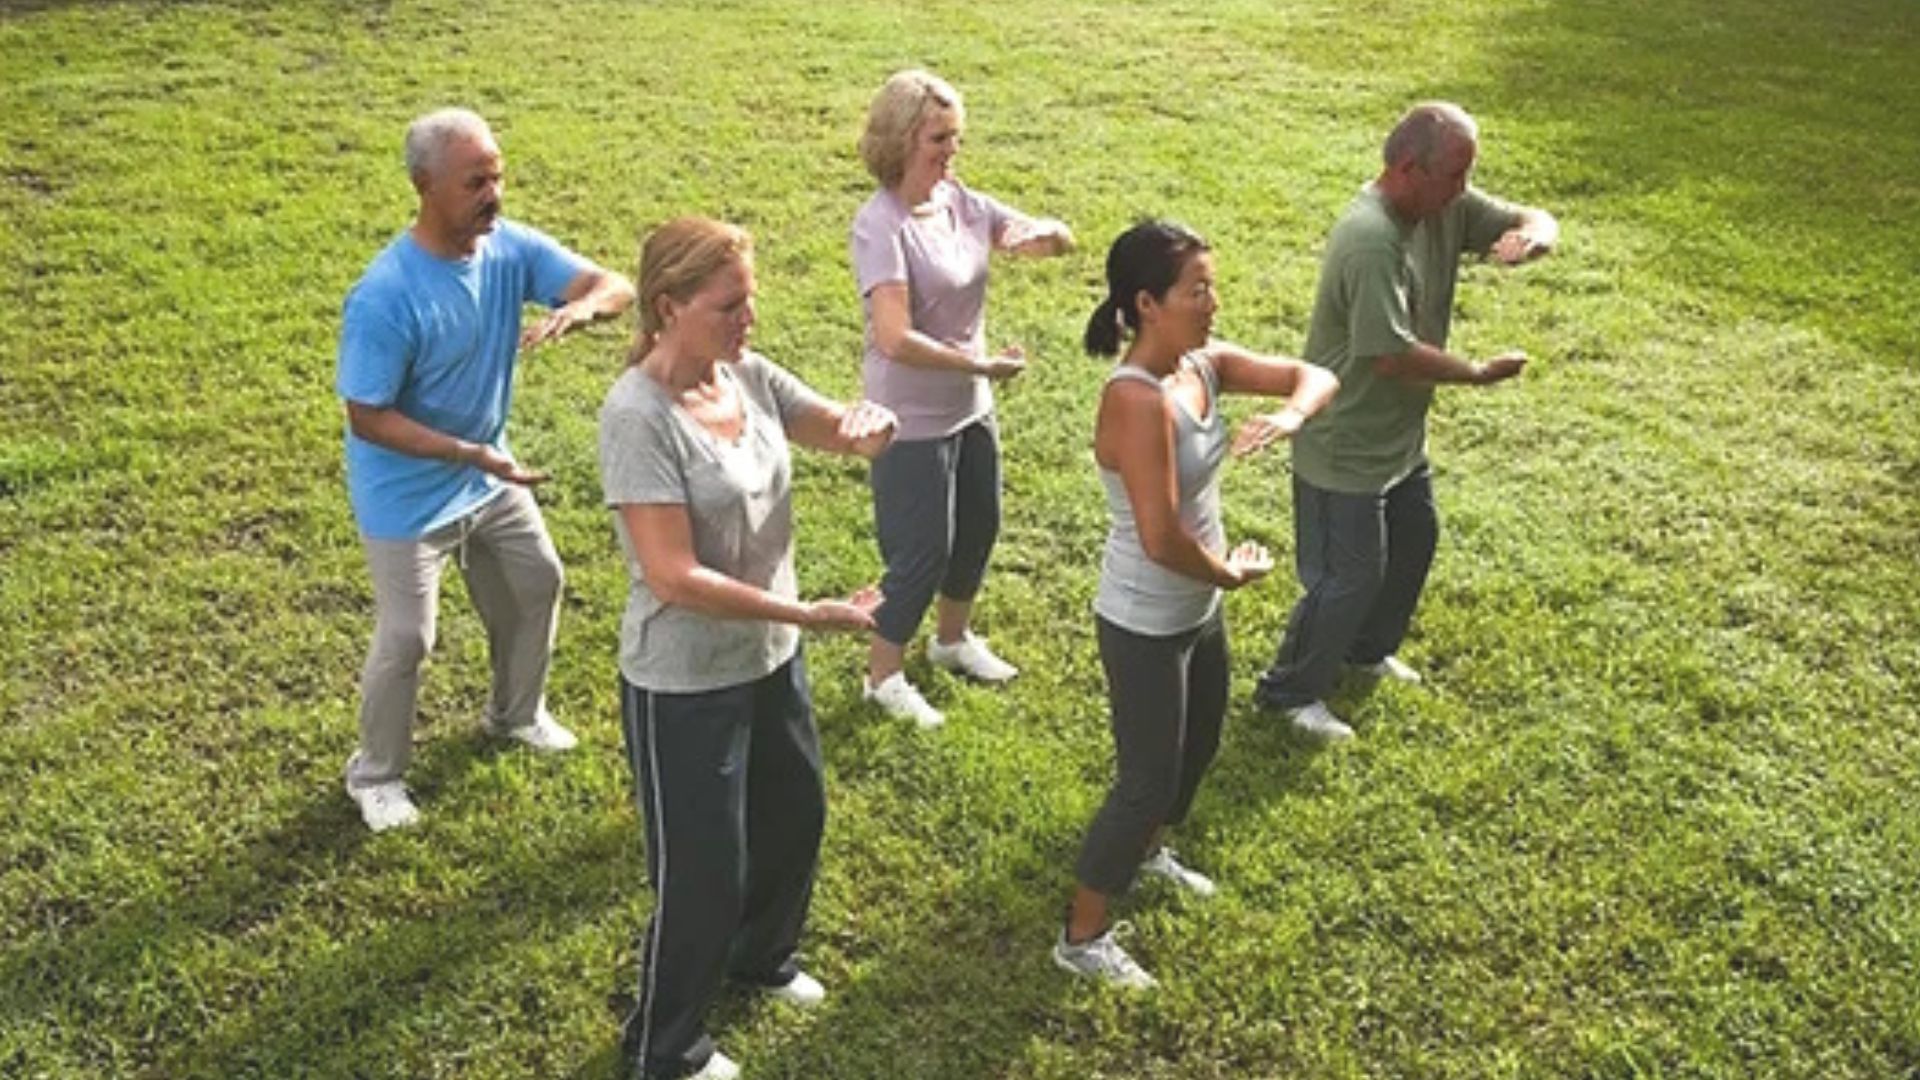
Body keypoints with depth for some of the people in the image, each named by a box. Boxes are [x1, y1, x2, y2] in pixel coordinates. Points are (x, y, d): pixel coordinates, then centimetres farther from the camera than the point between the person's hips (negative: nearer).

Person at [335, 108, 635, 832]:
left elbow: (615, 286, -17)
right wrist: (471, 453, -33)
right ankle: (375, 774, 28)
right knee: (406, 637, 3)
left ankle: (516, 712, 48)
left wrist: (579, 308, -41)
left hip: (491, 476, 7)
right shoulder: (385, 296, -30)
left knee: (537, 584, 20)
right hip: (408, 495, -7)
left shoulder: (511, 247, -13)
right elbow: (367, 418, -26)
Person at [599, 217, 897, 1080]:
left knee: (796, 819, 26)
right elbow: (674, 577, -29)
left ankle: (761, 957, 55)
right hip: (684, 685, -8)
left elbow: (841, 432, 6)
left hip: (771, 660, 8)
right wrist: (812, 614, -28)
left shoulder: (748, 376, -4)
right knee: (702, 872, 7)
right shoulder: (638, 416, -25)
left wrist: (871, 425, -20)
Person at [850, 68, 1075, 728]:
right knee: (922, 550, 3)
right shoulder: (881, 226, -22)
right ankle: (884, 675, 24)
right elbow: (895, 339, -31)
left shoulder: (961, 203, 0)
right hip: (911, 420, -8)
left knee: (979, 528, 21)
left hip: (971, 407, 8)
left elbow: (1062, 241, 6)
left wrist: (1040, 233, -18)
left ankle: (953, 639, 46)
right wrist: (983, 366, -26)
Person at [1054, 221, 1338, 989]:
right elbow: (1161, 539, -34)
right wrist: (1235, 573, -16)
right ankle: (1082, 937, 24)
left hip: (1198, 610, 9)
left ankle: (1148, 851, 56)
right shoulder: (1138, 400, -31)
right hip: (1145, 627, -9)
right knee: (1148, 778, 4)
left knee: (1198, 746, 28)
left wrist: (1291, 414, -23)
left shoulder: (1202, 364, -4)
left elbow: (1314, 375, 0)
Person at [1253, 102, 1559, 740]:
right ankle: (1290, 691, 23)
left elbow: (1538, 221, 2)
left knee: (1414, 541, 25)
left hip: (1402, 432, 10)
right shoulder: (1371, 240, -32)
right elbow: (1393, 353, -35)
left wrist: (1530, 238, -24)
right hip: (1345, 444, -10)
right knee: (1349, 576, 2)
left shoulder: (1445, 206, -4)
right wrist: (1482, 374, -22)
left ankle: (1369, 649, 49)